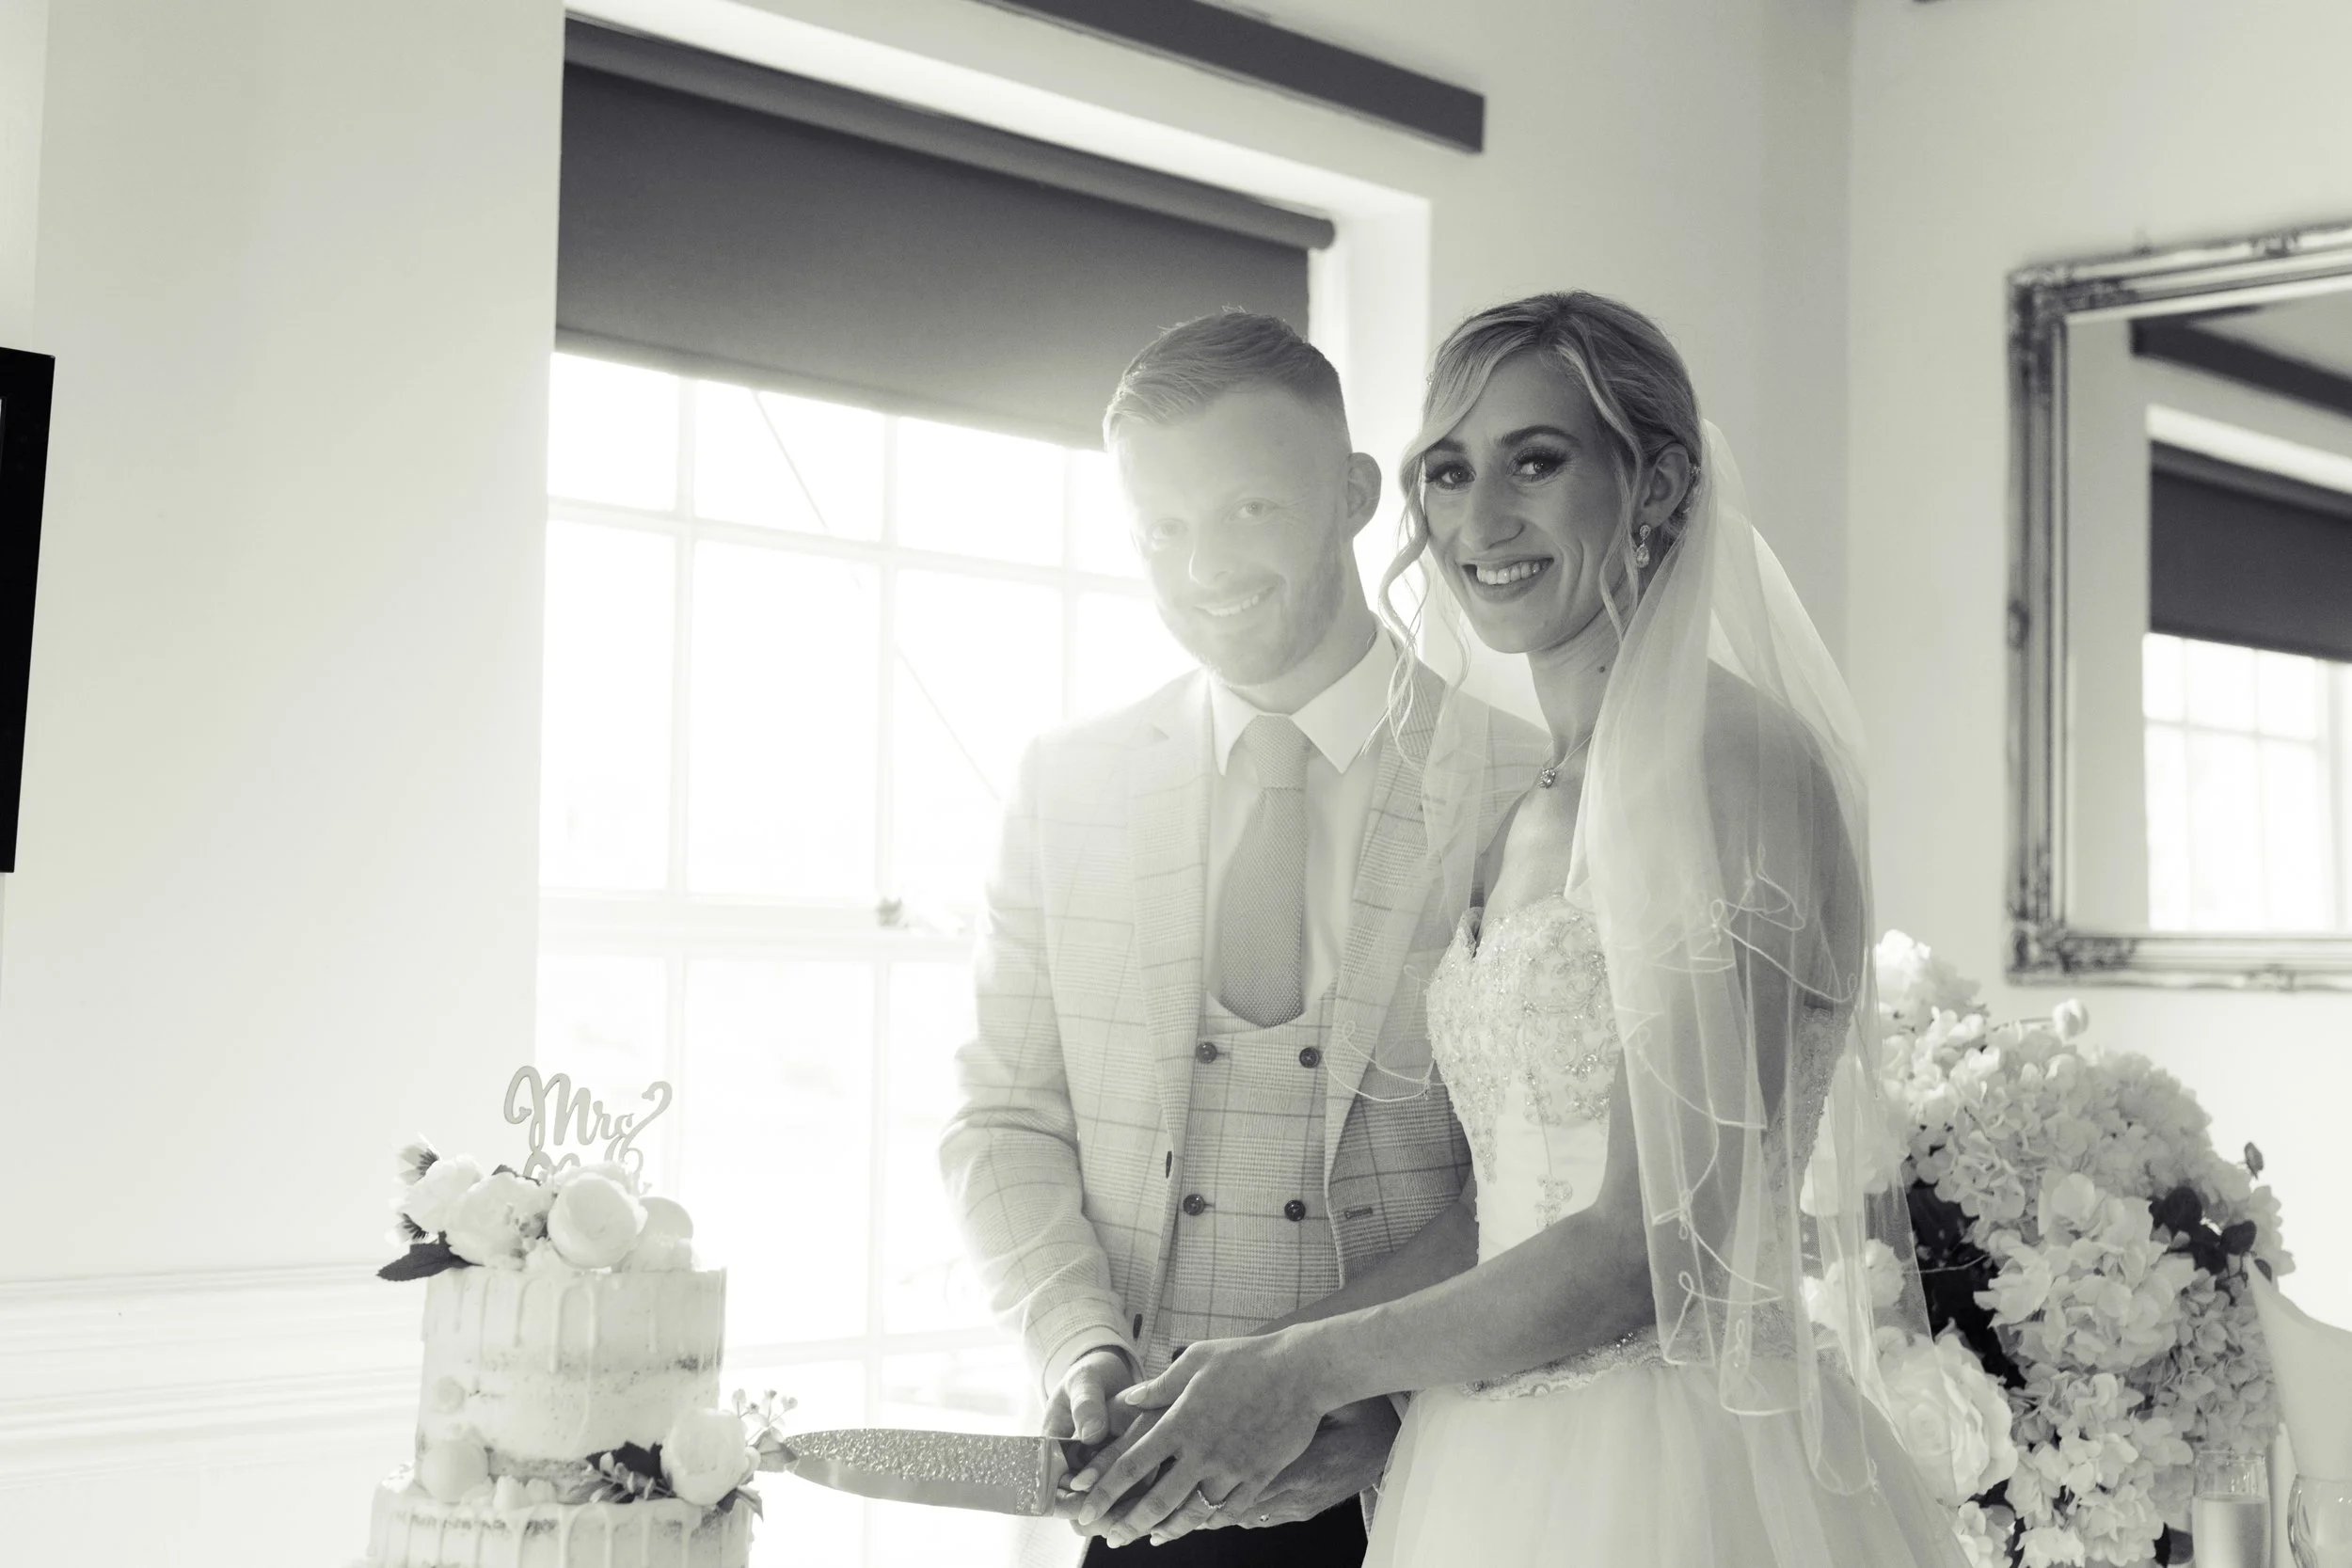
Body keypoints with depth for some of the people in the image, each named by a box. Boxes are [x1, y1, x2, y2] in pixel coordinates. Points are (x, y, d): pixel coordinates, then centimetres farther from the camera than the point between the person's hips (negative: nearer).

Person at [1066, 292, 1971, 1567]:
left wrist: (1310, 1368, -11)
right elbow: (1507, 1208, 11)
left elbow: (1657, 1241, -18)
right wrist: (1255, 1367, 0)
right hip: (1492, 1465, 7)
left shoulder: (1742, 763, -14)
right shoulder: (1515, 800, 11)